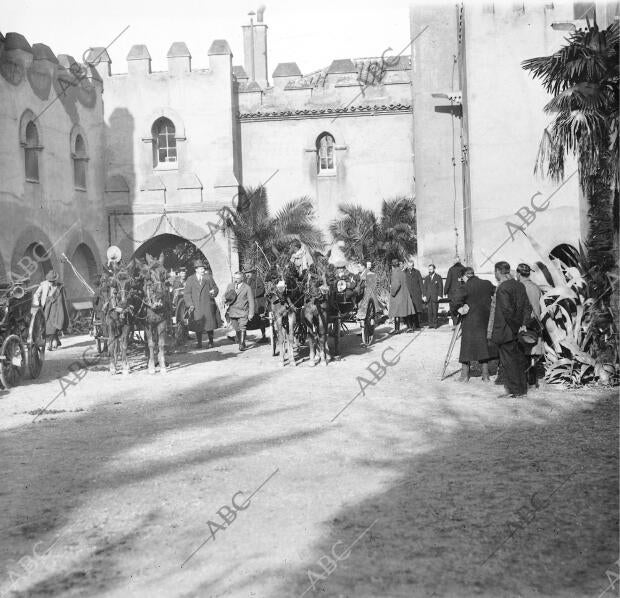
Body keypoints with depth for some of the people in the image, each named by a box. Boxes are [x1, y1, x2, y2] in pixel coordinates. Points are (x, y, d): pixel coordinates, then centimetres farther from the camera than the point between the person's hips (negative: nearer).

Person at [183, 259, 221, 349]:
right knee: (198, 325, 0)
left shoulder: (208, 278, 9)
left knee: (209, 324, 1)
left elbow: (215, 288, 13)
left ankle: (211, 341, 17)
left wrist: (213, 291, -12)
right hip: (196, 306, -1)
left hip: (208, 305, 1)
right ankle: (199, 343, 10)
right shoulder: (190, 279, 6)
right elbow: (186, 293, 4)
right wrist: (190, 304, -7)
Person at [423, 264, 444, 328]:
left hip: (435, 297, -3)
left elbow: (440, 287, -1)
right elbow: (425, 287, 13)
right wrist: (424, 296, 3)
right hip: (428, 297, 3)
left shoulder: (438, 277, 3)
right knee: (430, 311, 0)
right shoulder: (427, 278, 15)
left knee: (435, 311, -3)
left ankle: (435, 323, 4)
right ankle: (430, 324, 2)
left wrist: (439, 296, -9)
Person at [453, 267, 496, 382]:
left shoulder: (465, 287, -13)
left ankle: (465, 375, 10)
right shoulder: (487, 284, 2)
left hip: (470, 322, -4)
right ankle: (485, 375, 16)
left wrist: (460, 308, -11)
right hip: (485, 320, 4)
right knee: (483, 346, 12)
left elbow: (457, 300, -27)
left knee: (467, 346, 6)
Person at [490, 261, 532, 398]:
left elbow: (507, 310, -23)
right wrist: (523, 324, 3)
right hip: (517, 330, 8)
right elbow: (527, 307, 8)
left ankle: (513, 390, 6)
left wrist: (515, 326, -14)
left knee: (508, 360, 1)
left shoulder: (502, 288, -17)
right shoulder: (519, 285, 8)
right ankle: (522, 389, 21)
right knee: (519, 359, 14)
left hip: (505, 331, -8)